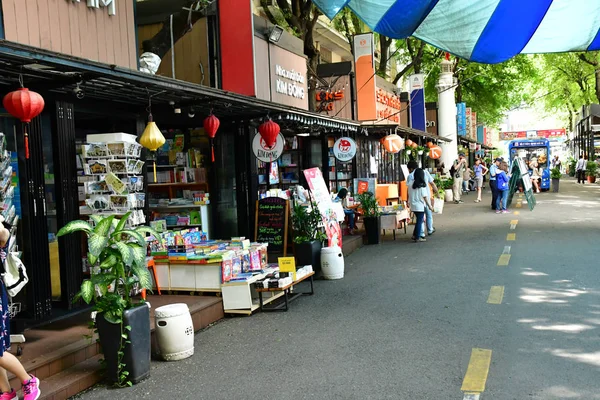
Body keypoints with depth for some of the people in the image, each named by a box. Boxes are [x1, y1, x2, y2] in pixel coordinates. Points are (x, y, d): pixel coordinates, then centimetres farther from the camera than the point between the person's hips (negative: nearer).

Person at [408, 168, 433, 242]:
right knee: (419, 221, 2)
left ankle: (414, 235, 18)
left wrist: (410, 203, 20)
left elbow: (409, 195, 8)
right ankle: (417, 237, 4)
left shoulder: (411, 184, 1)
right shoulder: (422, 186, -15)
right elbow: (425, 197, -13)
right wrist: (429, 206, -5)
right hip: (420, 206, -6)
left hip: (413, 206, 6)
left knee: (419, 220, 19)